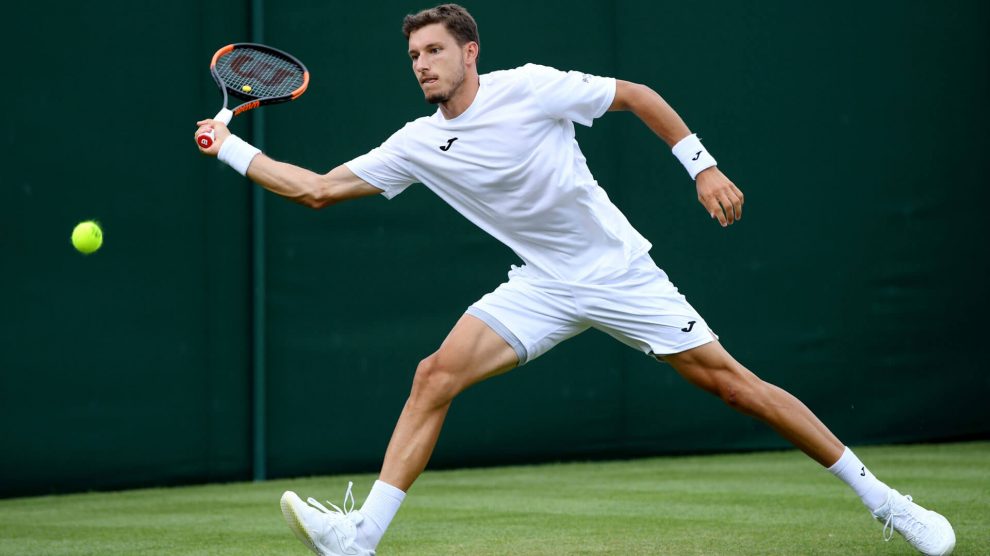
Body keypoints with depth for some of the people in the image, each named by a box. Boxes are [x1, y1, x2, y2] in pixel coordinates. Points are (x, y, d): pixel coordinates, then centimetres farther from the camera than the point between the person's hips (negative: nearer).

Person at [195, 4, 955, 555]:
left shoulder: (530, 88, -13)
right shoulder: (417, 145, 0)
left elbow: (636, 95, -4)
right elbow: (319, 189, 4)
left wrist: (703, 168, -9)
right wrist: (233, 148, -1)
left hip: (620, 274, -4)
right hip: (543, 288, 4)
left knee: (730, 381, -7)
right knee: (436, 375, -15)